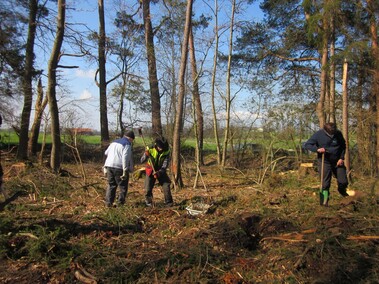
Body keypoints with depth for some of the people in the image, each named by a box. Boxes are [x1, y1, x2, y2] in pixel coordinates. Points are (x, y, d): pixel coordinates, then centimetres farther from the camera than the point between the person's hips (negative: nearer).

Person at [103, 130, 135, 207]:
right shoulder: (127, 144, -7)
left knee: (111, 185, 17)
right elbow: (125, 157, -17)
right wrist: (125, 171, -18)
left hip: (109, 166, 7)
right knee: (123, 186, 7)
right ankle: (120, 203, 9)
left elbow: (106, 153, 21)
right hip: (119, 167, -7)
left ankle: (108, 202, 16)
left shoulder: (114, 142, 18)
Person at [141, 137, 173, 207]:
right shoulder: (151, 151, -18)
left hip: (161, 171, 1)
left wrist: (159, 172, -33)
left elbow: (165, 164, -18)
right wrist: (146, 155, -36)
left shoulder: (166, 152, -15)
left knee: (166, 186, -6)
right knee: (148, 189, -2)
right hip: (151, 171, -1)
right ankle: (148, 202, 24)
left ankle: (168, 202, 11)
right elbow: (142, 161, -17)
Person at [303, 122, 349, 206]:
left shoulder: (338, 134, -5)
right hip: (324, 162, -3)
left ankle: (342, 190, 42)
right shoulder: (318, 135, -14)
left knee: (343, 182, 8)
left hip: (337, 161, 3)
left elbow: (343, 146, 9)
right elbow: (306, 145, -12)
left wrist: (341, 158, -2)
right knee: (325, 183, -4)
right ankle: (324, 202, 8)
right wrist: (317, 149, -27)